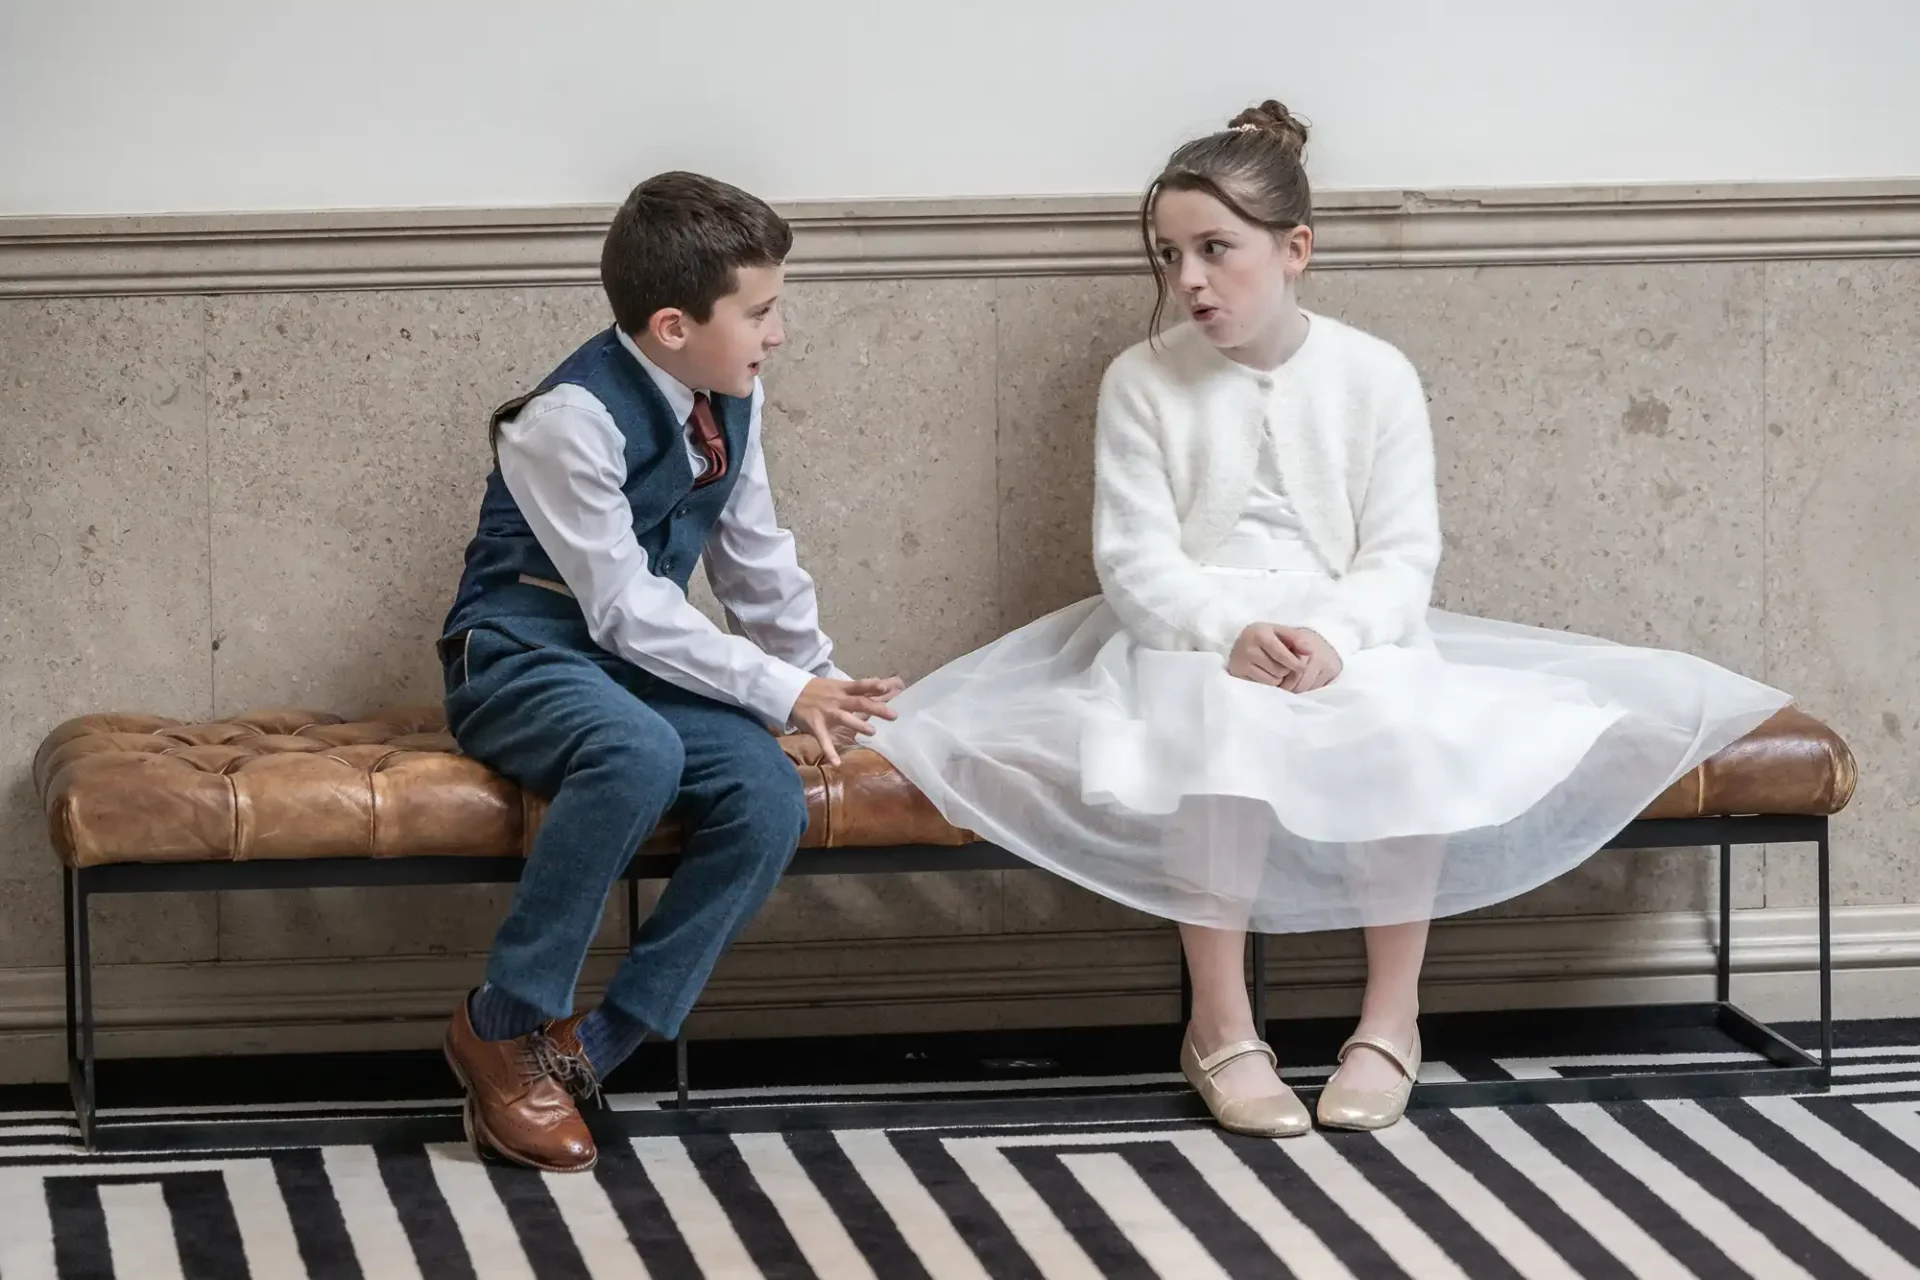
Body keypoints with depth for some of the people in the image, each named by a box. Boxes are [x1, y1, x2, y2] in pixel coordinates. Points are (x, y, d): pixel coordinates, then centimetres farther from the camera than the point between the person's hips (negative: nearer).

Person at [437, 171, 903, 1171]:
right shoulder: (572, 418, -21)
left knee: (768, 801, -20)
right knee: (639, 753, -39)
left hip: (640, 663, 7)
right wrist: (783, 691, -21)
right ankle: (504, 1027, -23)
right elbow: (626, 607, -22)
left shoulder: (730, 402, 3)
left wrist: (822, 683, 9)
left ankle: (587, 1048, -14)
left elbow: (755, 556, 16)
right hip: (524, 657, -7)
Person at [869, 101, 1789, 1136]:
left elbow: (1403, 556, -3)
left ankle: (1391, 1017, -17)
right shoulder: (1141, 382, 1)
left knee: (1408, 726, -32)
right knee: (1221, 727, -36)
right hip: (1192, 640, -1)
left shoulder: (1375, 377, 2)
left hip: (1350, 638, 1)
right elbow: (1136, 557, -5)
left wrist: (1333, 636, -24)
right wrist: (1227, 633, -25)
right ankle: (1220, 1025, -25)